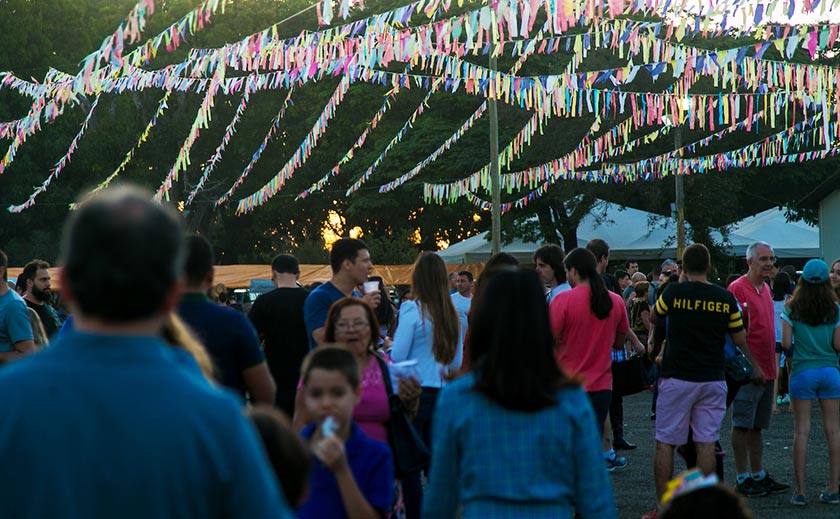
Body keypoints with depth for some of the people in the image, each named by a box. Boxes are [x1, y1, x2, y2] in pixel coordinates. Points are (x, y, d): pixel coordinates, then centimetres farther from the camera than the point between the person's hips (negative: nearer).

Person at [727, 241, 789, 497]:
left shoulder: (765, 289, 15)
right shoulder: (738, 288, -12)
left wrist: (771, 366, 16)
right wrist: (752, 366, -19)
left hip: (765, 370, 8)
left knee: (757, 425, 14)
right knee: (742, 425, -3)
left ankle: (758, 475, 20)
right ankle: (743, 479, 2)